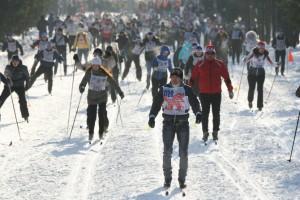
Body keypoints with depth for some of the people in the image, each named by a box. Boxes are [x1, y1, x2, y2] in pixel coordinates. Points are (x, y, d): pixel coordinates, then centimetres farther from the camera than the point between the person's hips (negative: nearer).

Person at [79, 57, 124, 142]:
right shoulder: (89, 72, -8)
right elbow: (83, 82, -12)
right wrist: (81, 87, -35)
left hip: (102, 96, -1)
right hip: (92, 97, 1)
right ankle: (91, 133, 18)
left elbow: (112, 82, 0)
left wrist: (120, 92, 4)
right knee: (91, 115, 1)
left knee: (102, 114, -10)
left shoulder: (104, 73, -9)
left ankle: (101, 133, 2)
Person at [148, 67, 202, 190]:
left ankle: (182, 179, 9)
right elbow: (156, 104, 2)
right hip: (168, 122, 0)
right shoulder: (164, 89, 4)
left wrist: (198, 114, -19)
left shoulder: (187, 90, 1)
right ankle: (167, 178, 7)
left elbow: (194, 103, -1)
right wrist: (152, 117, -12)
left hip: (183, 123, 0)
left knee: (183, 152, -1)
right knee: (167, 152, -3)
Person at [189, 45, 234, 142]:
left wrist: (230, 90, 7)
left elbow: (226, 78, 7)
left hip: (216, 93, 0)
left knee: (216, 114, 5)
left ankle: (215, 132, 15)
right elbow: (193, 78, 6)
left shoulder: (219, 64, 1)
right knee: (205, 114, 3)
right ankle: (205, 132, 11)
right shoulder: (200, 64, 0)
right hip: (204, 93, 0)